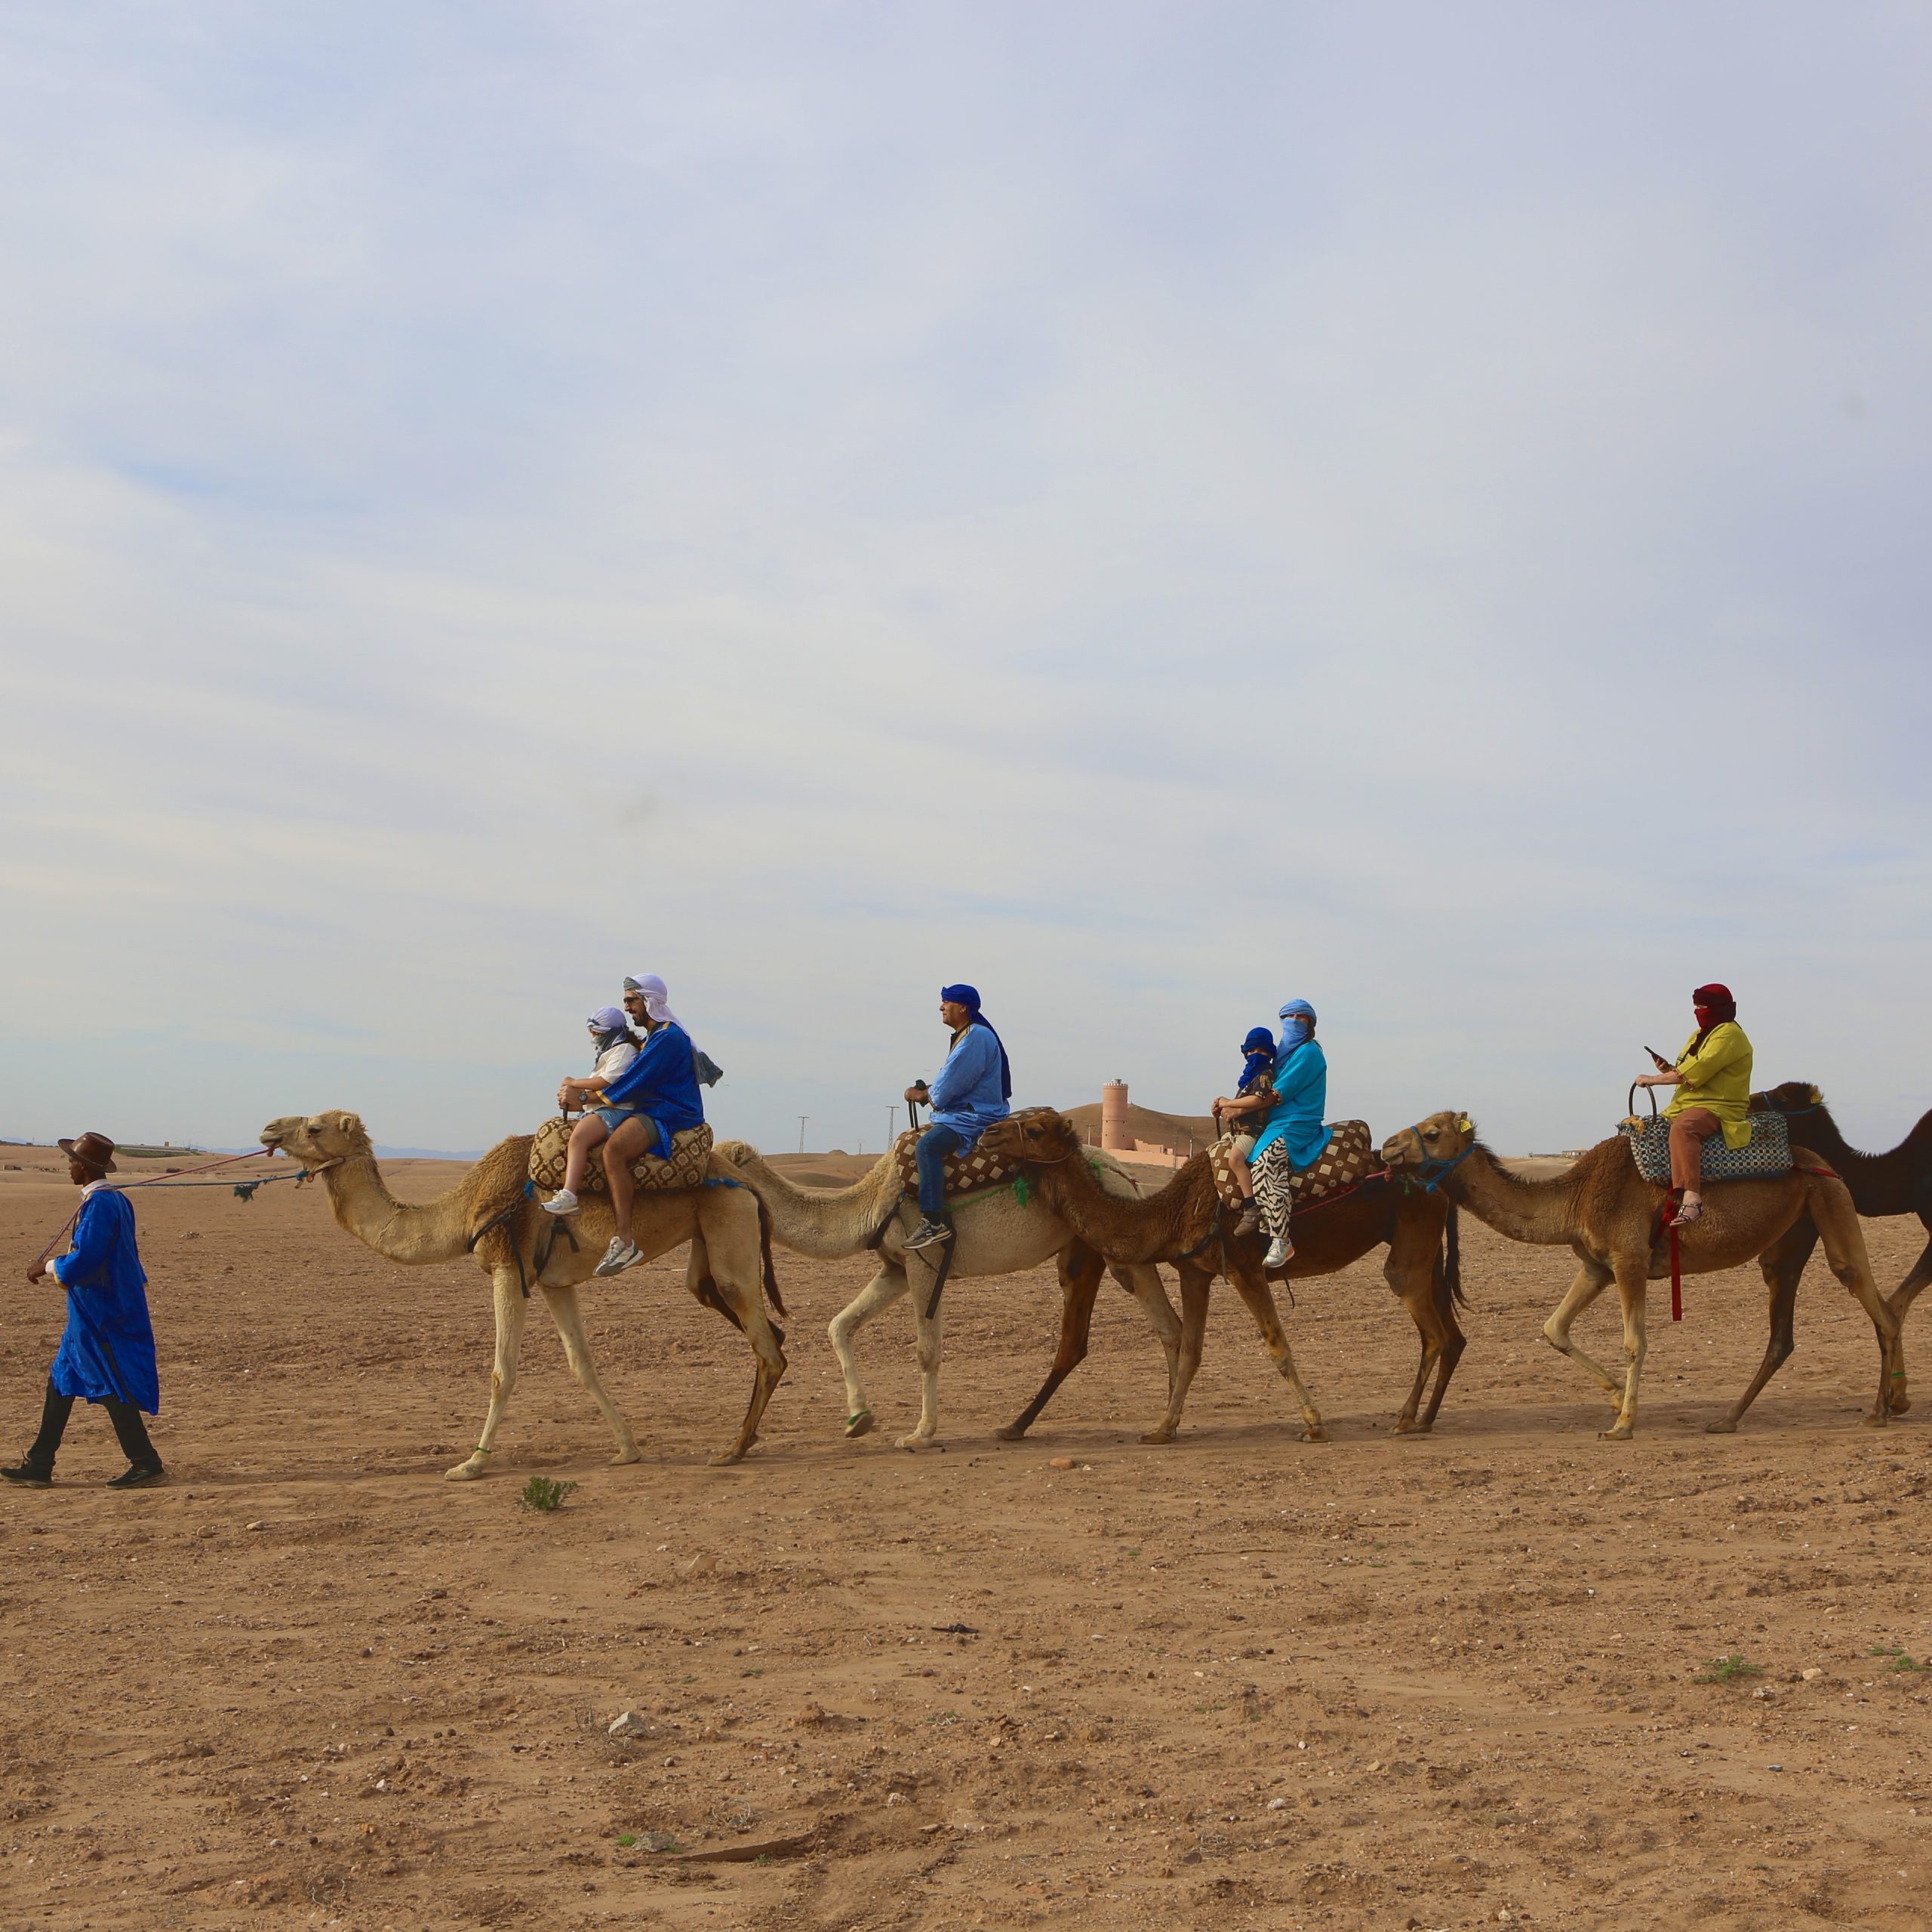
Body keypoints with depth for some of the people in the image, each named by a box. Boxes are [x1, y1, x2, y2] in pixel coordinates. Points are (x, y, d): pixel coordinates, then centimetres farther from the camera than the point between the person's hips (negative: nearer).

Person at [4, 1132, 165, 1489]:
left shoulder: (100, 1204, -19)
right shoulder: (116, 1199, 11)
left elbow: (84, 1261, -24)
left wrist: (47, 1268, -11)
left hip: (102, 1315, -10)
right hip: (93, 1312, 10)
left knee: (114, 1389, -4)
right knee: (60, 1381, 13)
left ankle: (146, 1465, 1)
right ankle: (39, 1465, 18)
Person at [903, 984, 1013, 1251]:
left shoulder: (977, 1036, -15)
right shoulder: (965, 1036, 19)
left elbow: (949, 1086, -19)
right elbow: (950, 1082, 19)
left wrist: (920, 1094, -2)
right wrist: (924, 1091, 1)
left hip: (977, 1116, -12)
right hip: (962, 1112, 12)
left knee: (927, 1145, -32)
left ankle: (934, 1221, -38)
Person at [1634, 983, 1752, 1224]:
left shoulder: (1729, 1035, -11)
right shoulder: (1700, 1035, 22)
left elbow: (1692, 1074, -18)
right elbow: (1685, 1074, 28)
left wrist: (1651, 1080, -10)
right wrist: (1668, 1070, 5)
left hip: (1718, 1107, -11)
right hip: (1686, 1107, 11)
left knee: (1683, 1128, -39)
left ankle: (1692, 1200, -53)